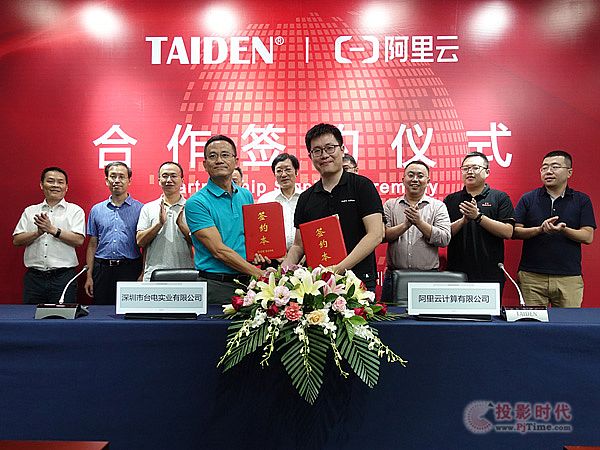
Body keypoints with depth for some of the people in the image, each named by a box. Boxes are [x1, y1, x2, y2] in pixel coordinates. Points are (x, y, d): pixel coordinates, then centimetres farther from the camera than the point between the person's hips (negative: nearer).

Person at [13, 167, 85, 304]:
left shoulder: (75, 211, 3)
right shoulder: (30, 211, 13)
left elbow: (79, 240, -7)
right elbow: (17, 241, 6)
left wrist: (52, 230, -14)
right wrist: (38, 232, -10)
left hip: (63, 277, -3)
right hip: (34, 277, 3)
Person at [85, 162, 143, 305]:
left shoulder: (139, 209, 1)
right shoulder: (96, 210, 11)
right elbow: (92, 245, 13)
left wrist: (143, 274, -9)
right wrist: (89, 276, 7)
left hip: (130, 270, -3)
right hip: (102, 270, 3)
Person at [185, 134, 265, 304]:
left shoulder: (246, 195, 10)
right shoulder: (196, 202, -9)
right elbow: (218, 250, -15)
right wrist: (260, 274, -16)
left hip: (247, 282, 5)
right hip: (215, 285, -4)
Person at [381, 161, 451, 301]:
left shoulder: (438, 206, 6)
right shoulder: (390, 205, 8)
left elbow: (444, 239, -6)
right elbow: (382, 235, -5)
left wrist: (419, 222, -15)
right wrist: (405, 225, -17)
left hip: (428, 278, 0)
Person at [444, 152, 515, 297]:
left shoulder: (500, 198, 5)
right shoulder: (450, 200, 9)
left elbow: (508, 232, -6)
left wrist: (478, 216, -15)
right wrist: (463, 220, -14)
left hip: (490, 273, -1)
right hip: (457, 272, 2)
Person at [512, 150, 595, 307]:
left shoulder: (582, 200, 7)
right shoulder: (528, 199, 5)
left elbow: (588, 237, 1)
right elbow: (515, 232, 0)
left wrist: (563, 230, -18)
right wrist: (540, 229, -17)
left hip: (569, 278, 1)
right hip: (531, 276, 0)